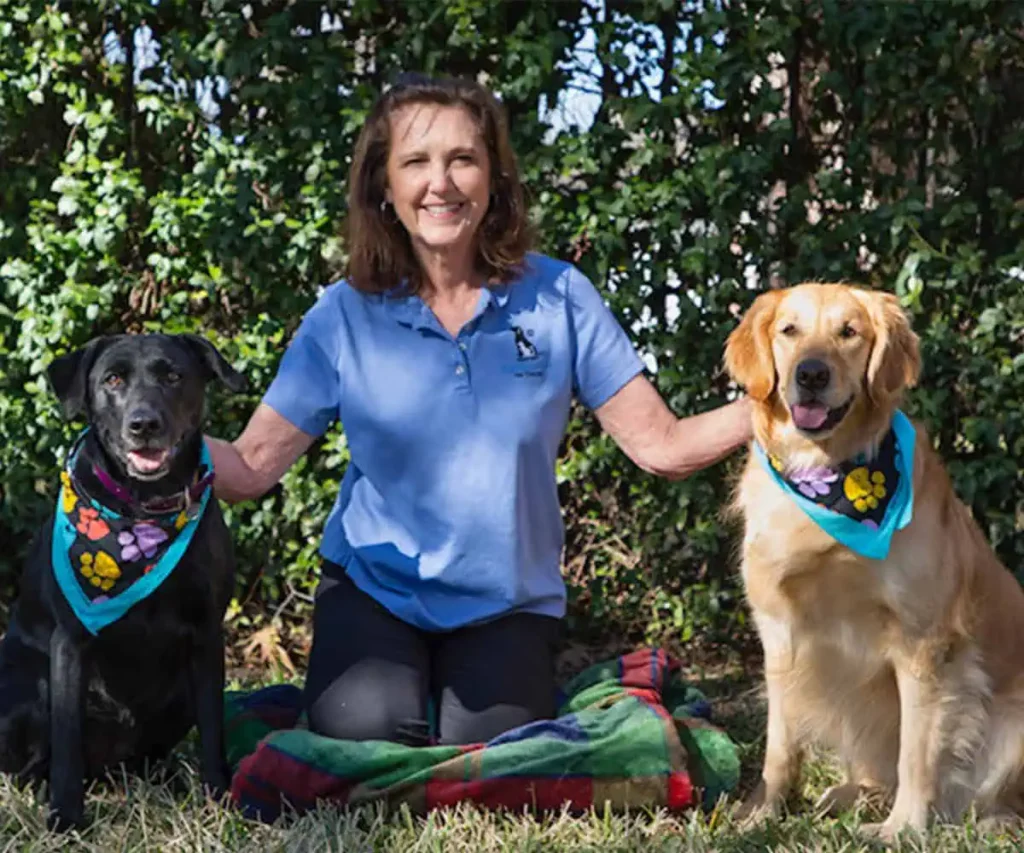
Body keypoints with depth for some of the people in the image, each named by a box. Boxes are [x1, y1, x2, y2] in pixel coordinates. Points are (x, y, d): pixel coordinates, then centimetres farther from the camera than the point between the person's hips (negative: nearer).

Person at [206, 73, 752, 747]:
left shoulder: (557, 296, -6)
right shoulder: (346, 314, -5)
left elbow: (661, 446, -6)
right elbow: (250, 467, -8)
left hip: (509, 602, 0)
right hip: (375, 586, 0)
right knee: (367, 739, -26)